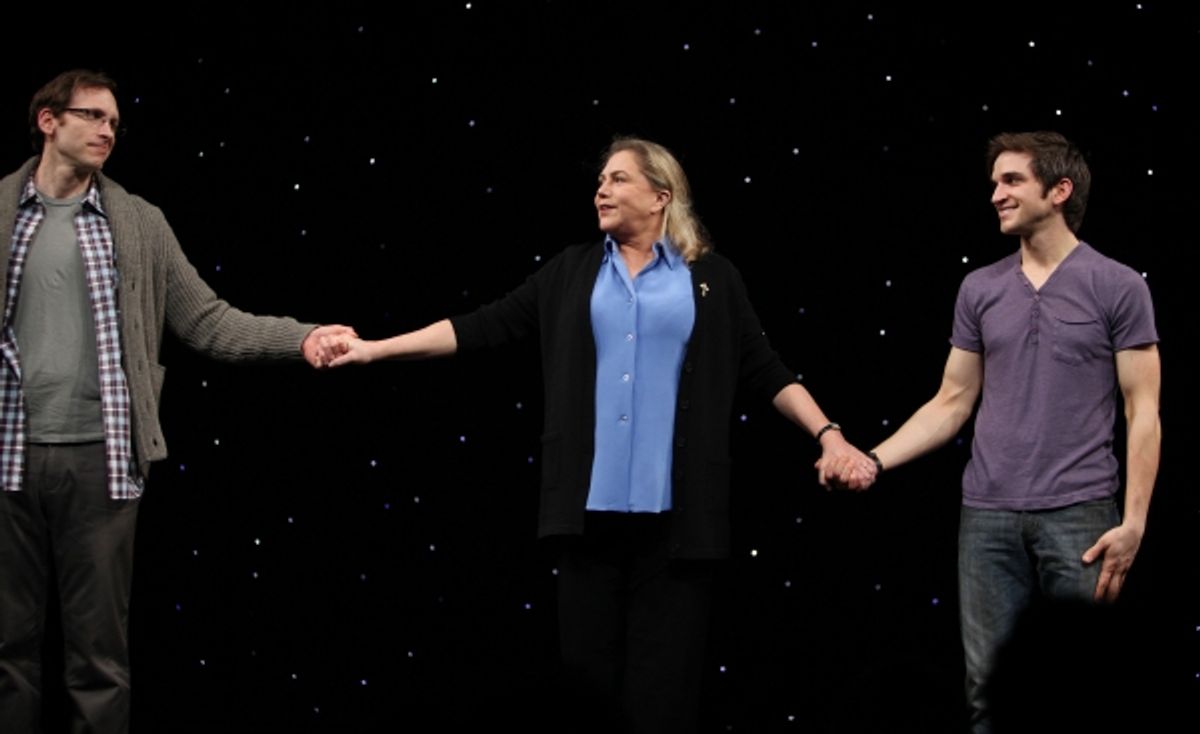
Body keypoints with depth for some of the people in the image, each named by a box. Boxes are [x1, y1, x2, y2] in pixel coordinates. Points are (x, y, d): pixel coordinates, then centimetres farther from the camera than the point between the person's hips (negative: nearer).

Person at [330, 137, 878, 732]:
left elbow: (764, 370, 9)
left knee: (661, 678, -2)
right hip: (590, 504, 2)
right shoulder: (573, 272, 13)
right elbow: (486, 326, 10)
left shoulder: (711, 278, 7)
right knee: (589, 662, 2)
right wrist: (376, 348, 4)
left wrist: (829, 435, -3)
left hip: (673, 509, -2)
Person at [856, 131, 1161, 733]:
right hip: (988, 514, 4)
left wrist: (1134, 522, -11)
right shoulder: (980, 289, 11)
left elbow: (1143, 412, -3)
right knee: (987, 682, 4)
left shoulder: (1118, 287, -1)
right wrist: (872, 459, 1)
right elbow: (951, 403, 14)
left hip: (1079, 513, -4)